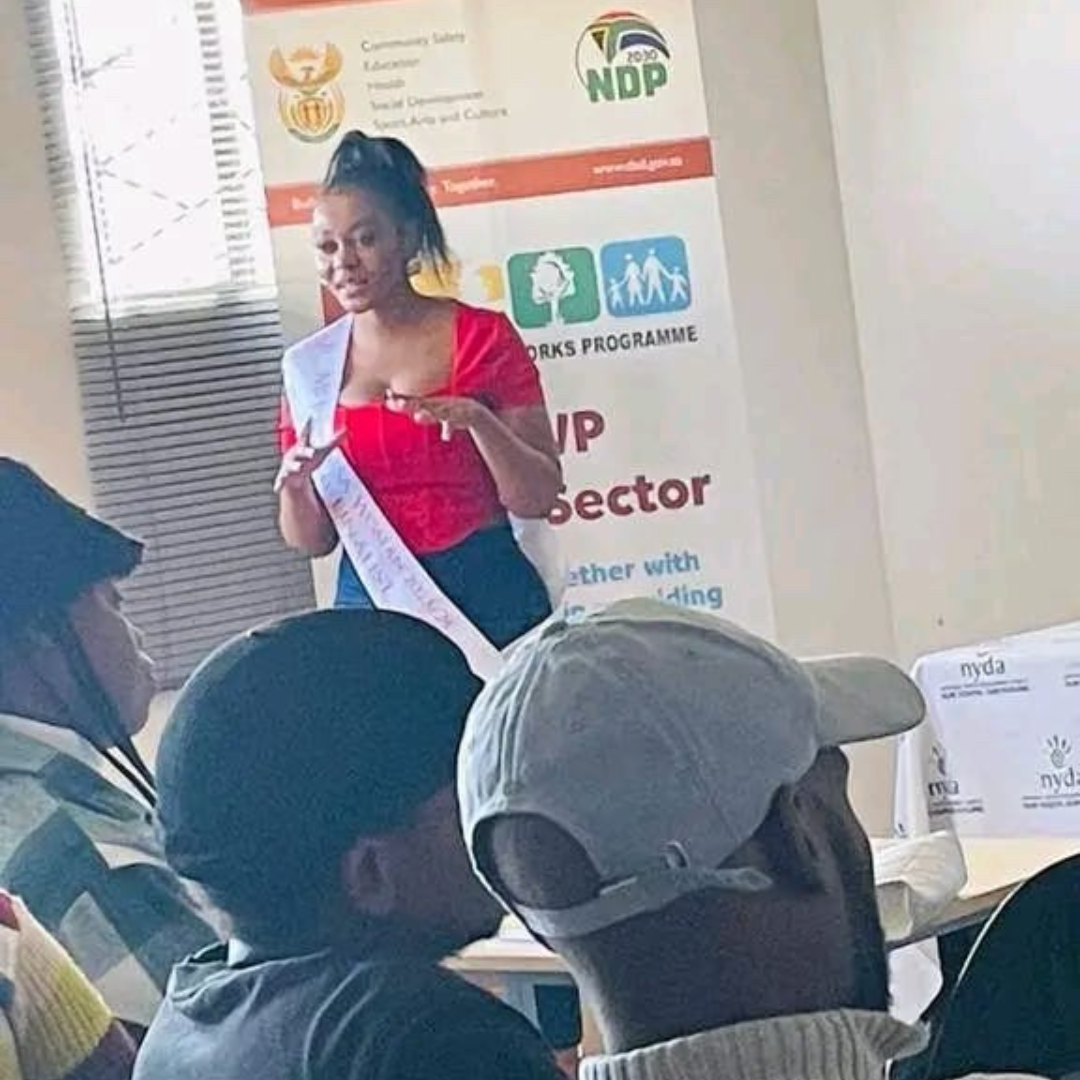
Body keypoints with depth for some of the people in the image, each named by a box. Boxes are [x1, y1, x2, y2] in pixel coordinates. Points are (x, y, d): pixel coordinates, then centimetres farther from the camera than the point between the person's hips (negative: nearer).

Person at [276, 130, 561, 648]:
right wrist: (295, 488, -10)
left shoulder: (483, 337, -1)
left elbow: (539, 498, -3)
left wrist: (477, 421, -19)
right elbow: (314, 540, 11)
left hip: (488, 597, -2)